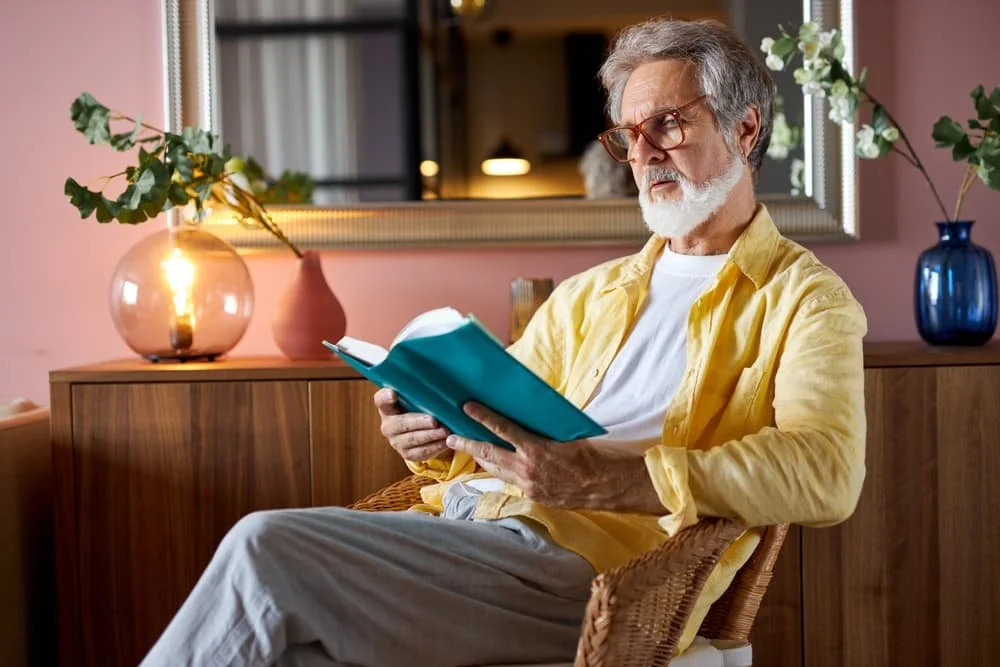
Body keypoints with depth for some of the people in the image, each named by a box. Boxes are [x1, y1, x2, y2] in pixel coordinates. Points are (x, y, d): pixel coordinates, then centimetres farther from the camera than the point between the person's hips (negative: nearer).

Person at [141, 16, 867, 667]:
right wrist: (429, 435, -2)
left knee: (265, 547, -21)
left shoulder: (806, 300, 7)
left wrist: (601, 479, -24)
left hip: (582, 557, -6)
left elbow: (827, 471, -12)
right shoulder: (586, 296, 27)